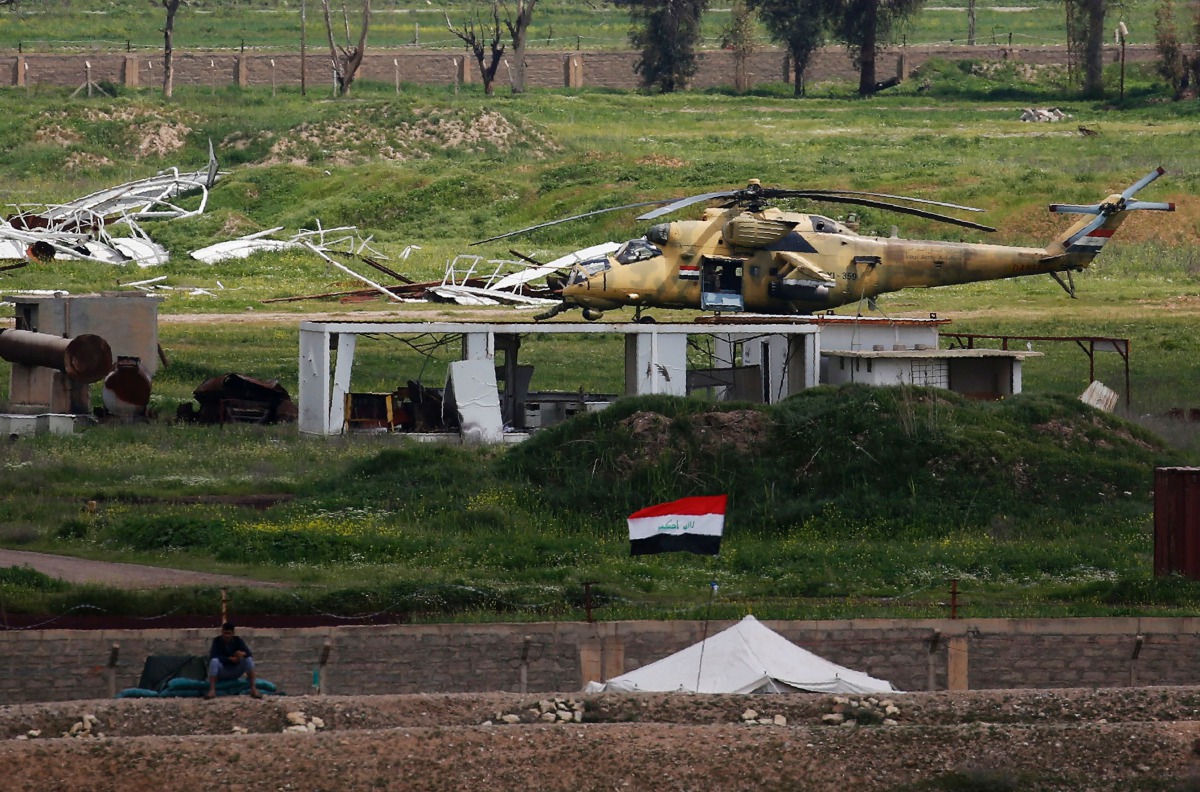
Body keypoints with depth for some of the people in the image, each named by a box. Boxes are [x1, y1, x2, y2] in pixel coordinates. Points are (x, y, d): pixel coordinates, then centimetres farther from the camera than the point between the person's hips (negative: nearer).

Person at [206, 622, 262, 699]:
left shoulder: (237, 640, -3)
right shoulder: (217, 641, -8)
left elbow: (249, 654, -14)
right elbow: (213, 657, -22)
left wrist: (242, 653, -38)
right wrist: (230, 659, -28)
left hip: (235, 672, 2)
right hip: (222, 673, -2)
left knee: (249, 659, -21)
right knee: (214, 661, -33)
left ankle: (253, 689, -26)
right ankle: (212, 690, -42)